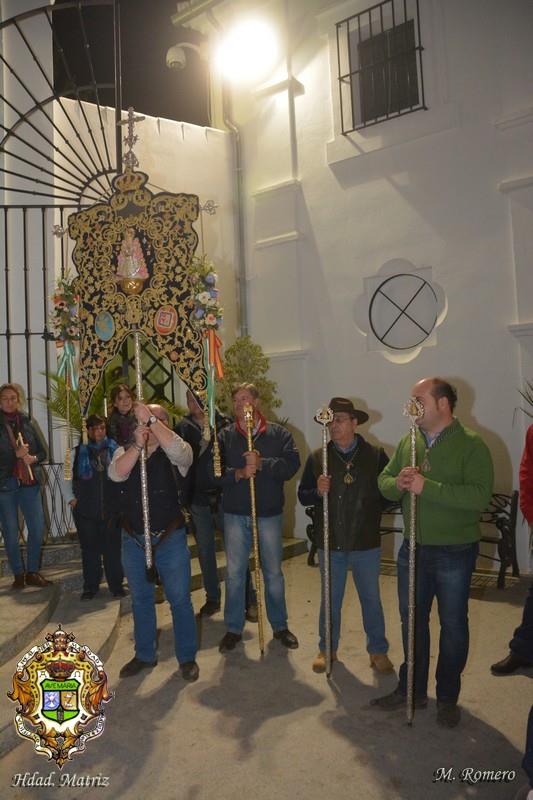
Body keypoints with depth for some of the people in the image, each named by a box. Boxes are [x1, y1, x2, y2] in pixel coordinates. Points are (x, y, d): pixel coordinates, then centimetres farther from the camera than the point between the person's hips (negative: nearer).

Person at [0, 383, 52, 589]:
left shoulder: (27, 423, 10)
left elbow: (42, 452, 12)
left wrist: (33, 458, -9)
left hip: (29, 482, 3)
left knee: (37, 528, -1)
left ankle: (32, 572, 13)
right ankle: (18, 575, 15)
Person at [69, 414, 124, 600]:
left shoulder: (113, 448, 5)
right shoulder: (81, 451, 7)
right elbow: (75, 476, 10)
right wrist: (76, 496, 1)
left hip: (111, 507, 0)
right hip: (86, 509, 1)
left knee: (112, 547, 2)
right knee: (90, 548, 5)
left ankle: (116, 585, 11)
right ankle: (90, 586, 15)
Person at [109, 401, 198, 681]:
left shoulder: (174, 452, -5)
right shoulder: (126, 451, 4)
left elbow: (179, 450, -30)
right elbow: (117, 473, -16)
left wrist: (151, 419, -29)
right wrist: (137, 444, -27)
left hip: (170, 538, -3)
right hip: (133, 540, 3)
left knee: (180, 600, 6)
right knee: (141, 600, 18)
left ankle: (187, 657, 23)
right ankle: (144, 655, 35)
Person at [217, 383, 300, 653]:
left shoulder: (278, 433, 1)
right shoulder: (225, 436, 3)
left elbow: (292, 463, -12)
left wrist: (262, 463, -23)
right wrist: (238, 473, -22)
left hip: (269, 512, 0)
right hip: (235, 513, 1)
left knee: (273, 572, 12)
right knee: (234, 573, 8)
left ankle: (280, 625, 29)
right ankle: (233, 628, 22)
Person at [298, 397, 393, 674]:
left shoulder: (376, 456, -6)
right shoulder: (317, 458, -1)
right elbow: (303, 495, 2)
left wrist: (373, 507, -23)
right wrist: (317, 491, -17)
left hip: (366, 543, -1)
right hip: (330, 543, 2)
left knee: (371, 599, 13)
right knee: (330, 599, 16)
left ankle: (378, 651, 30)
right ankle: (327, 649, 33)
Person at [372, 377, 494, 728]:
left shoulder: (471, 445, -14)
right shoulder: (408, 441, 4)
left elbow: (479, 495, -26)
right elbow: (384, 481, 7)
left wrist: (428, 487, -31)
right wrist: (397, 483, -17)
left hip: (454, 551, -5)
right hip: (413, 549, 5)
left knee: (453, 626, 11)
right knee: (412, 620, 16)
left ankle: (448, 697, 30)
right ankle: (412, 689, 34)